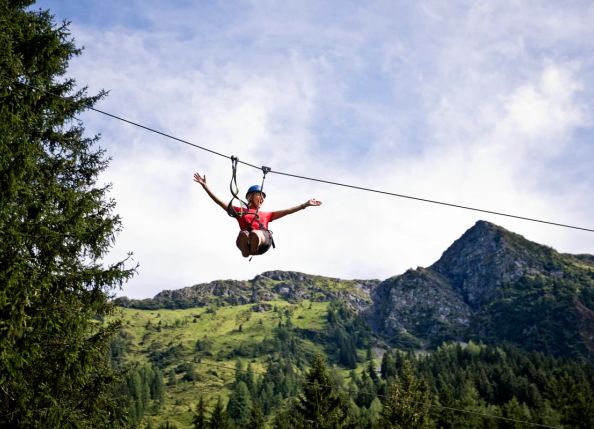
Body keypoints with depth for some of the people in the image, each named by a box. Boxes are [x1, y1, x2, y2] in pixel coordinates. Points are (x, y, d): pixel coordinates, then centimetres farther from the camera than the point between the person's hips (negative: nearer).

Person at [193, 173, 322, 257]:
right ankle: (245, 249, -53)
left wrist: (305, 204, 34)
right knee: (243, 234, -40)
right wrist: (205, 186, 21)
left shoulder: (266, 215, 42)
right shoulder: (240, 211, 35)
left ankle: (255, 245, -53)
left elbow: (287, 211, 38)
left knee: (255, 234, -37)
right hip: (246, 237, -2)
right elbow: (219, 201, 28)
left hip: (264, 238, 2)